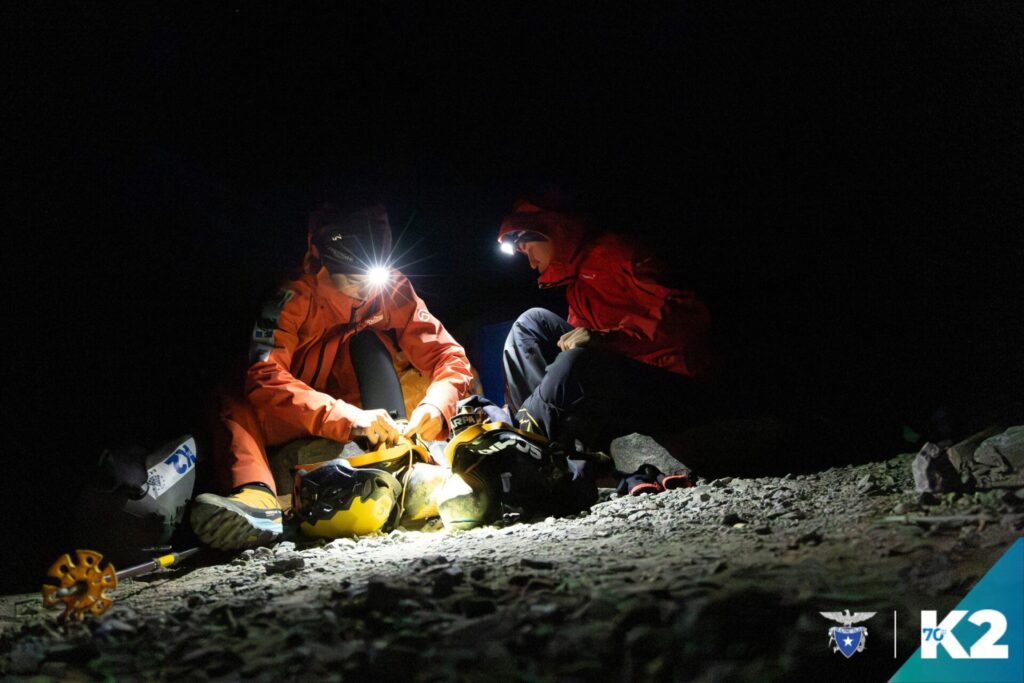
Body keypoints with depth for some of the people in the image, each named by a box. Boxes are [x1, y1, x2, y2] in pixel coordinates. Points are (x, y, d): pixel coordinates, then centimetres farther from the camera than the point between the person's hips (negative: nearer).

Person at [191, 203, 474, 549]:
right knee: (234, 405, -28)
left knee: (367, 339, -21)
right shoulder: (293, 301, -19)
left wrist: (435, 407, -37)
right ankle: (256, 497, -54)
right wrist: (348, 419, -46)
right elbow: (265, 378, -33)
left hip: (366, 416, 2)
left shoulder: (393, 289, -11)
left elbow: (448, 356, -13)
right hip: (300, 427, -1)